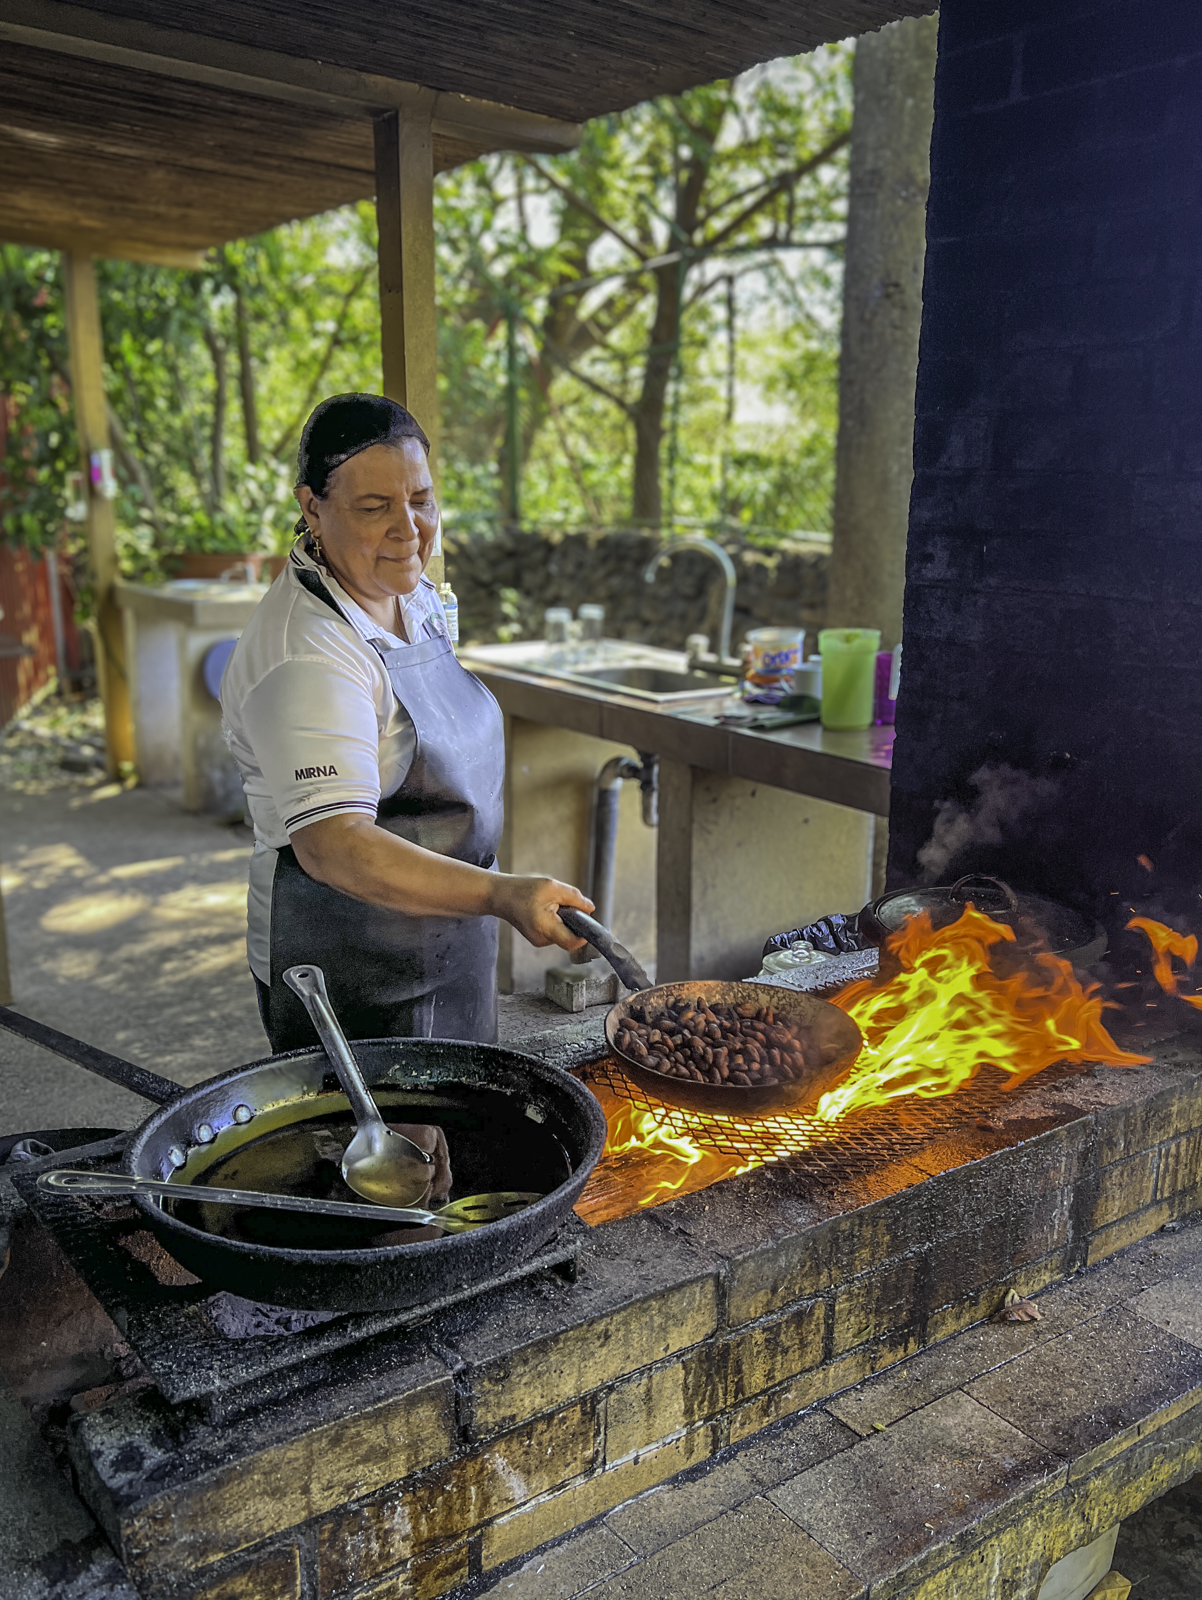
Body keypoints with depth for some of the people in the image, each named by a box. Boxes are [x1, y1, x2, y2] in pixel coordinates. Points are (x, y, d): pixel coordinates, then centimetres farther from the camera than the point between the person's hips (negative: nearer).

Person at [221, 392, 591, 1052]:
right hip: (350, 975, -8)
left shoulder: (413, 597, 3)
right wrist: (500, 895, -45)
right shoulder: (305, 655, -26)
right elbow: (329, 842, -35)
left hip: (450, 943, 9)